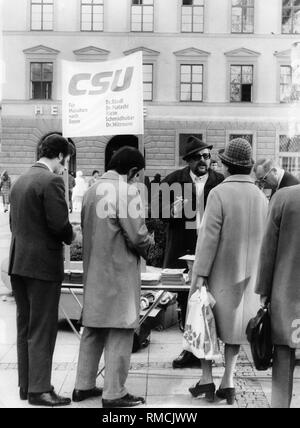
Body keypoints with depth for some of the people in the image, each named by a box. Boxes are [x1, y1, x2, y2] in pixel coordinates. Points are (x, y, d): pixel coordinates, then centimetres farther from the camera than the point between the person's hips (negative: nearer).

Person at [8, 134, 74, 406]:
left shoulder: (20, 181, 12)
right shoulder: (51, 181, -14)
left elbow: (15, 222, 14)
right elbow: (59, 223, -20)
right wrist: (70, 237, 1)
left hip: (18, 263, 8)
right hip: (43, 264, -8)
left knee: (25, 328, 14)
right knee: (42, 330, 0)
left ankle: (25, 385, 23)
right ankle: (39, 389, 6)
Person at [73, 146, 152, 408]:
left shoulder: (93, 190, 7)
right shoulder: (127, 191, -15)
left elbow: (87, 229, 12)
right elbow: (137, 236, -17)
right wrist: (148, 244, 4)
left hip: (94, 272, 8)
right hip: (119, 273, -8)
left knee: (93, 329, 17)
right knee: (120, 332, 2)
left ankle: (84, 386, 26)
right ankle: (114, 394, 10)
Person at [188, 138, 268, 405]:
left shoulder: (219, 193, -15)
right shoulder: (261, 198, 1)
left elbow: (210, 237, -18)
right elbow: (264, 241, 4)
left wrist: (201, 275, -15)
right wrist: (258, 277, 13)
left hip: (218, 272, -4)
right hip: (247, 274, 5)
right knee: (235, 323, 14)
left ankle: (207, 379, 11)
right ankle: (228, 382, 13)